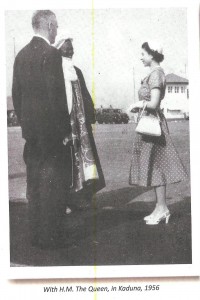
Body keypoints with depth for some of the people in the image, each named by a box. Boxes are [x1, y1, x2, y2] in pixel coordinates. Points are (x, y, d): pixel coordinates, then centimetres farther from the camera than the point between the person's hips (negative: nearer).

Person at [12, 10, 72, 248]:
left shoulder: (21, 55, 10)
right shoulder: (51, 54, -13)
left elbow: (16, 93, 13)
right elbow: (57, 95, -18)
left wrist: (24, 122, 18)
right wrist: (65, 129, -11)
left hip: (30, 129, 8)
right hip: (51, 128, -8)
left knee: (34, 183, 13)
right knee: (54, 182, 1)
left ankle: (36, 234, 22)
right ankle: (51, 236, 7)